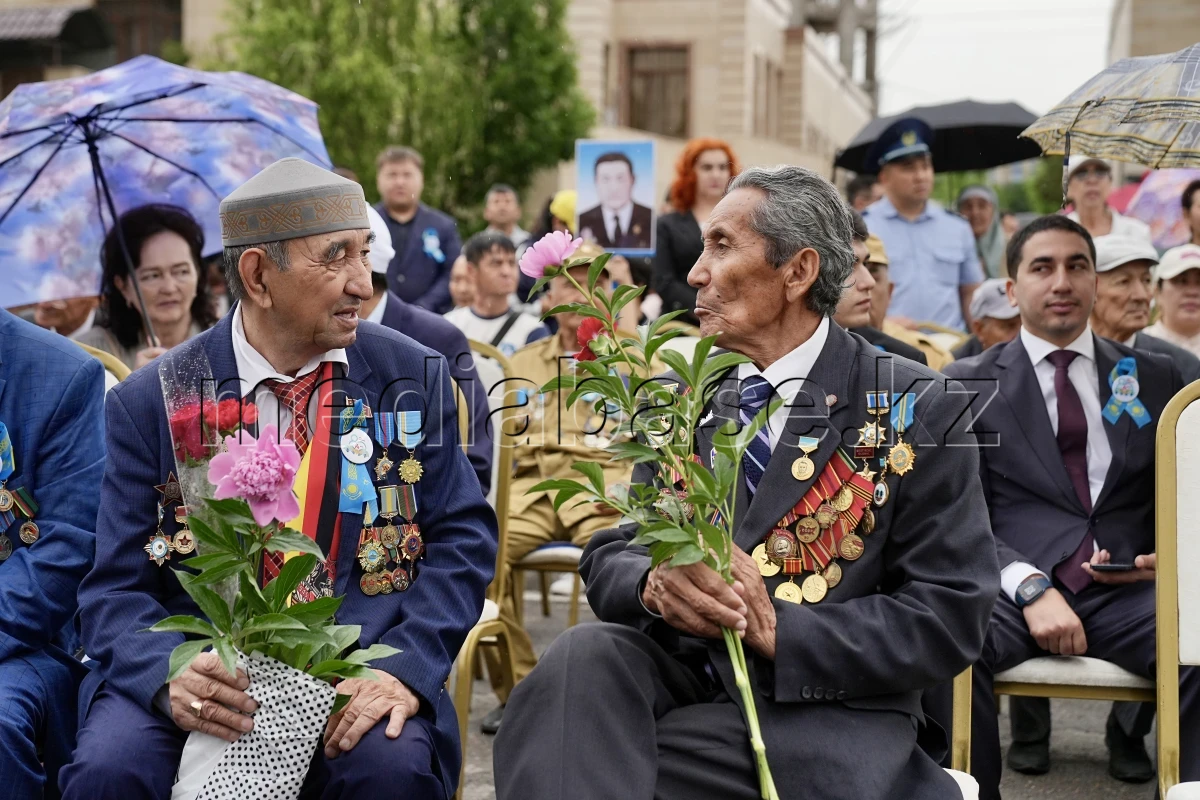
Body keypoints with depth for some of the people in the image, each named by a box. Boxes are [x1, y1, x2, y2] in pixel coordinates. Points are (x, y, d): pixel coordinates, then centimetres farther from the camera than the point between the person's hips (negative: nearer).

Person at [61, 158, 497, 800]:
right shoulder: (149, 405, 0)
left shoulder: (413, 378, 3)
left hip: (360, 667, 0)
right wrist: (170, 677, -23)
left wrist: (405, 667, -16)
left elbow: (462, 540, 1)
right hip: (203, 667, 0)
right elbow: (116, 590, -1)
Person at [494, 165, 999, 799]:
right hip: (679, 675, 5)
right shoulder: (678, 399, 10)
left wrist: (774, 628, -19)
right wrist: (654, 583, -18)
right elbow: (608, 557, 7)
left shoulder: (921, 411, -3)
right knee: (583, 653, -30)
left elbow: (950, 618, -7)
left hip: (825, 710, -5)